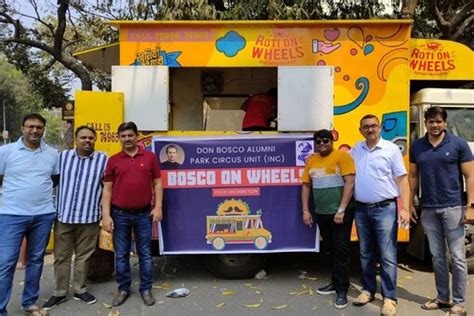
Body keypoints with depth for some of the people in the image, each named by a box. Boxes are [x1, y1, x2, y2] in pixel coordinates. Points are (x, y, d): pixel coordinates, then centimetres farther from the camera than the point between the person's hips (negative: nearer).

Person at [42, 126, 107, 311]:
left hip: (89, 217, -1)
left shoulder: (103, 160, 0)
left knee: (83, 256, 11)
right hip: (63, 216, 2)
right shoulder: (63, 156, 5)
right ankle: (60, 293, 26)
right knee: (61, 256, 10)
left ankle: (80, 290, 27)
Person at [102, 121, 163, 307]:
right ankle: (123, 289, 27)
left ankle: (146, 289, 22)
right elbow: (107, 189, 2)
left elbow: (157, 183, 3)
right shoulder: (113, 160, 2)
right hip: (120, 215, 1)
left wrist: (158, 207, -5)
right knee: (121, 254, 11)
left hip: (144, 214, 0)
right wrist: (106, 215, -5)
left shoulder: (149, 157, 1)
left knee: (145, 253, 9)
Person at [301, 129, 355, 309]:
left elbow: (350, 183, -14)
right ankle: (335, 283, 31)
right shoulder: (311, 161, 9)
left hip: (341, 212, -5)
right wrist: (305, 210, 6)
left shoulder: (342, 156, -8)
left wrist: (341, 210, -18)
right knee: (331, 249, 17)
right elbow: (306, 186, 13)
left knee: (341, 250, 1)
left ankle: (342, 290, 10)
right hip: (321, 213, 6)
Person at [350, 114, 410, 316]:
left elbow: (402, 179, -3)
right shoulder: (355, 150, 9)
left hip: (385, 208, -4)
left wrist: (405, 208, -10)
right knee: (366, 254, 13)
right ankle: (368, 290, 27)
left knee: (387, 256, -2)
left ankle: (389, 297, 9)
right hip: (361, 209, 4)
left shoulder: (391, 149, -1)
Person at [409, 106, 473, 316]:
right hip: (428, 210, 3)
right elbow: (413, 177, 11)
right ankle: (442, 298, 26)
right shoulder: (416, 147, 7)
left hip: (453, 208, -3)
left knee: (457, 257, 2)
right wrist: (410, 204, 9)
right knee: (437, 257, 12)